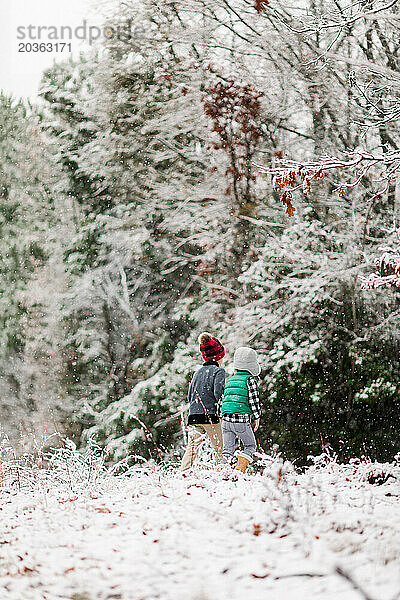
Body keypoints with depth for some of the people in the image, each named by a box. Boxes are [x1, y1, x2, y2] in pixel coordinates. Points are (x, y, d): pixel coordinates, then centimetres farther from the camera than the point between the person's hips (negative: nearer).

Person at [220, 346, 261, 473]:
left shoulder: (230, 380, 16)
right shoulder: (250, 380, -3)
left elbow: (222, 399, 19)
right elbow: (253, 400, -6)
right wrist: (257, 417, 3)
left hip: (226, 419, 5)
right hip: (242, 419, -5)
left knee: (227, 448, 10)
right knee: (250, 446, 11)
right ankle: (240, 471, -4)